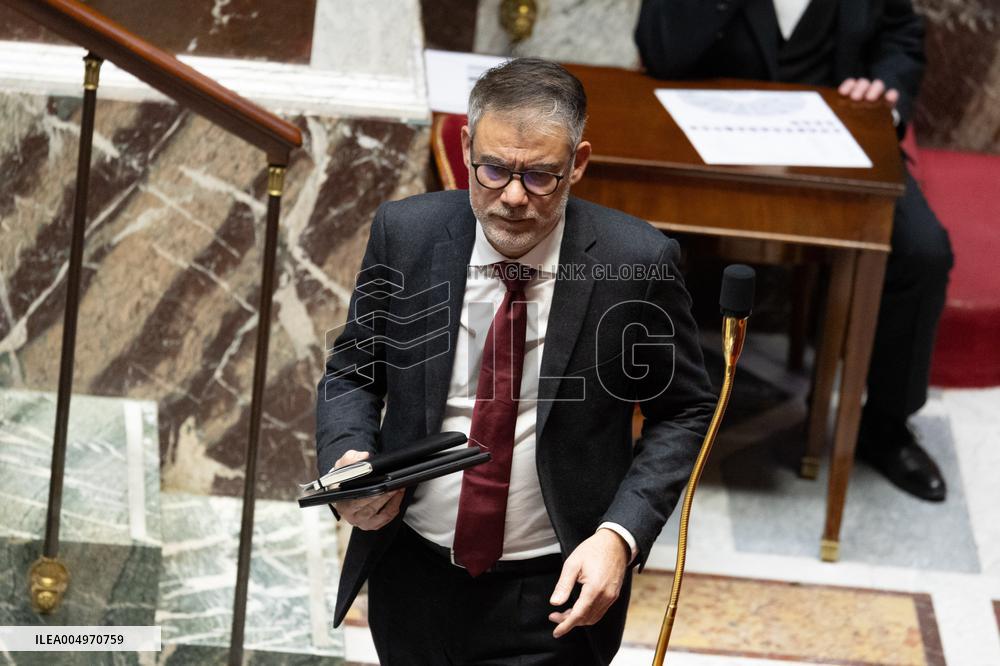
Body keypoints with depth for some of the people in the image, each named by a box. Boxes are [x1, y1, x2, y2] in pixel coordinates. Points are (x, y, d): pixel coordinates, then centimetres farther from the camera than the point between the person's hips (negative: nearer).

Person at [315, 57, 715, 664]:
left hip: (555, 597, -3)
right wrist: (348, 459, -17)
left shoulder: (637, 261, -14)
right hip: (412, 581, 3)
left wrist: (620, 535, -16)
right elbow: (352, 376, 5)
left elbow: (683, 412, -3)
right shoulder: (405, 233, -7)